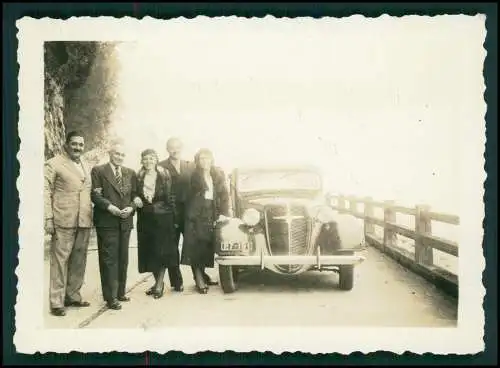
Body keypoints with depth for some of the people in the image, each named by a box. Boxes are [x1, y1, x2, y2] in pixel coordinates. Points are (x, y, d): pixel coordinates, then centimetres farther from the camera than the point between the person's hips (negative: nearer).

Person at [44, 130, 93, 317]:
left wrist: (91, 213, 10)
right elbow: (46, 192, -6)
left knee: (79, 261, 10)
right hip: (63, 221, -6)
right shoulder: (53, 164, -1)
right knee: (60, 260, -3)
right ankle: (57, 302, 2)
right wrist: (48, 218, -12)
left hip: (84, 221, 6)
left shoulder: (86, 166, 18)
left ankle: (73, 296, 22)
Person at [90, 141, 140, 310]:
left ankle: (120, 292, 23)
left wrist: (131, 207, -7)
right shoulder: (98, 171, 1)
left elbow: (135, 195, 12)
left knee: (123, 259, 12)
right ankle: (111, 297, 2)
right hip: (107, 221, -5)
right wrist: (109, 207, -19)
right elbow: (95, 194, -7)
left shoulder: (130, 173, 14)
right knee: (109, 259, -4)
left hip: (125, 221, 5)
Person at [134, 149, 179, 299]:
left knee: (162, 251, -3)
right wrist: (137, 201, -4)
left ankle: (160, 284, 3)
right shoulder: (138, 178, 6)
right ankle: (158, 281, 20)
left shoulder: (164, 176, -1)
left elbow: (170, 197, -3)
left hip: (163, 218, -3)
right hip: (145, 219, 3)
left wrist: (174, 218, -5)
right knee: (149, 251, 7)